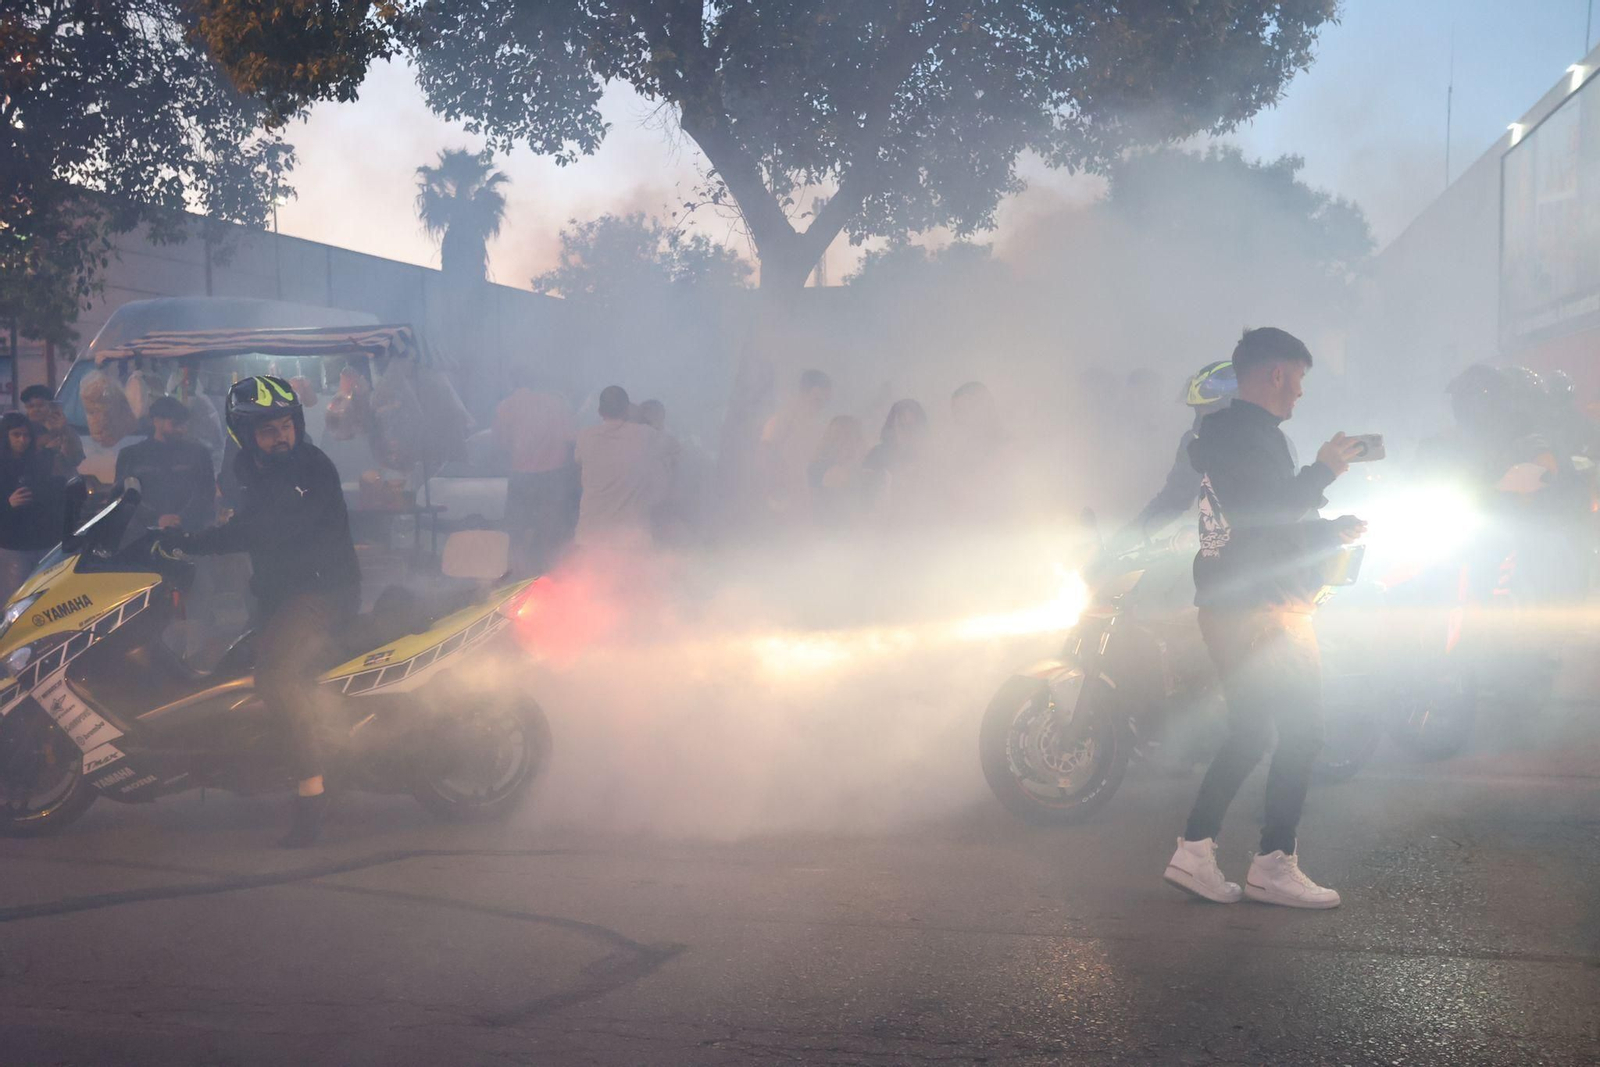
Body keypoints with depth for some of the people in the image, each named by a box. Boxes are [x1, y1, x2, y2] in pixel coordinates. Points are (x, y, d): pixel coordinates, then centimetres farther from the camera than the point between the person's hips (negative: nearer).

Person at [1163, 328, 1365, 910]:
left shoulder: (1219, 432, 19)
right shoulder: (1253, 436, -13)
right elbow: (1269, 518, -22)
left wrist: (1329, 531, 27)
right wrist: (1324, 470, -11)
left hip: (1228, 609, 10)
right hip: (1264, 611, -10)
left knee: (1249, 735, 14)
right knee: (1301, 732, -4)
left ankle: (1194, 851, 13)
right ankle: (1273, 866, -1)